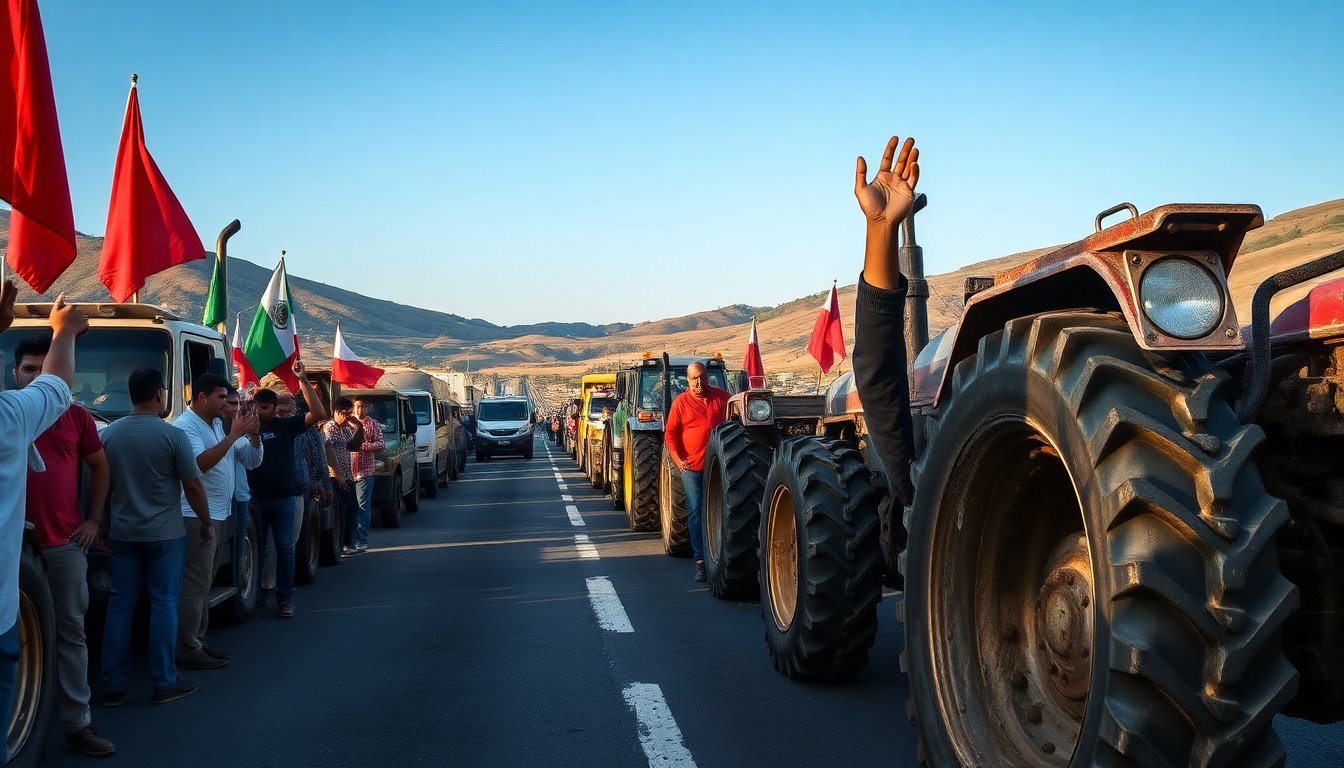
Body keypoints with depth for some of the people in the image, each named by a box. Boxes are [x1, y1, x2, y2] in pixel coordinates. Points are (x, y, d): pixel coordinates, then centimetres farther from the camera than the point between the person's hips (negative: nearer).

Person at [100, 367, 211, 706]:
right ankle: (165, 684, 7)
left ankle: (113, 686, 11)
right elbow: (193, 486, -9)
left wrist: (103, 523, 21)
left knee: (120, 605, 8)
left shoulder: (109, 434, 1)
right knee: (163, 604, 3)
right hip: (165, 534, -4)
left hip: (123, 533, 4)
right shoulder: (173, 435, -12)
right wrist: (206, 524, 4)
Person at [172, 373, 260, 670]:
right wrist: (232, 436, -23)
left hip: (216, 515, 10)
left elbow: (252, 460, 14)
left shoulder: (218, 425, 15)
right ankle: (188, 651, -7)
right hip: (196, 515, -10)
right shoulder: (186, 426, -11)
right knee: (194, 584, -9)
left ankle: (198, 641, 22)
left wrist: (253, 435, -4)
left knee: (203, 583, 15)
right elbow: (200, 462, -26)